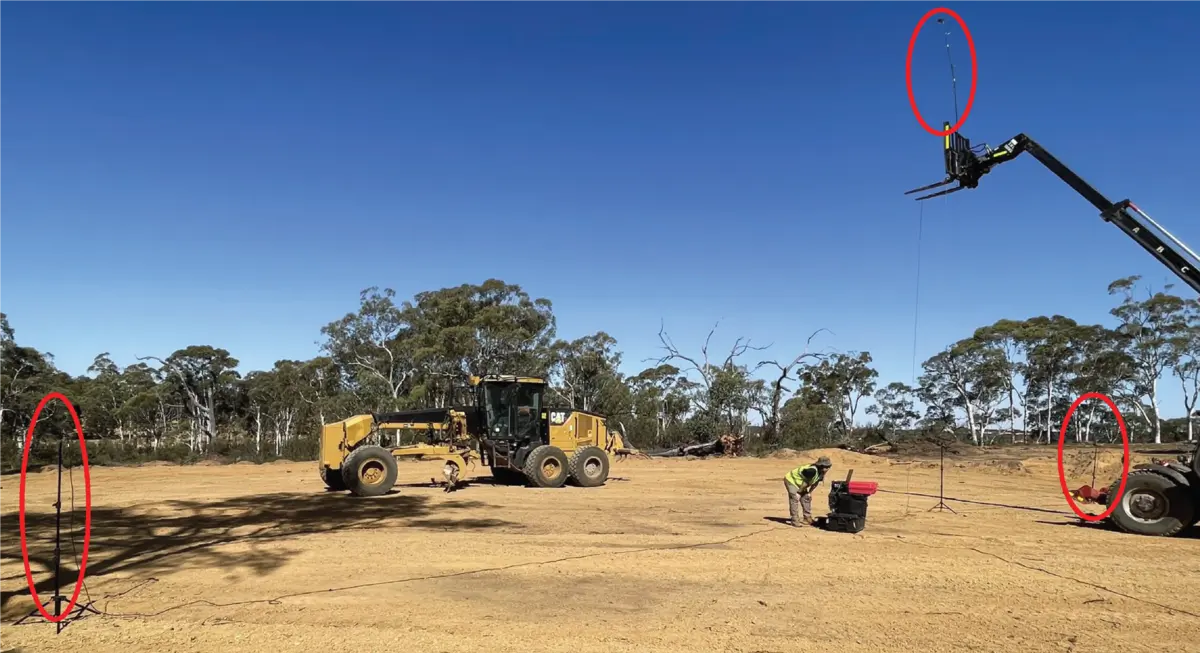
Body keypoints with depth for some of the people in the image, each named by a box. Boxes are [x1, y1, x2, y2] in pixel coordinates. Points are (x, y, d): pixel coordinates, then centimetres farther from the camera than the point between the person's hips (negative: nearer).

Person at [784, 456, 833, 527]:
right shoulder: (812, 470, -36)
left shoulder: (822, 473, -8)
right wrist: (798, 492, -20)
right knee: (795, 498, -17)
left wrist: (809, 492, 10)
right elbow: (806, 482, -28)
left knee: (806, 498, 11)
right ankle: (795, 520, -15)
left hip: (800, 483, 9)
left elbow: (815, 483, 6)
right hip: (791, 480, -9)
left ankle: (808, 518, 22)